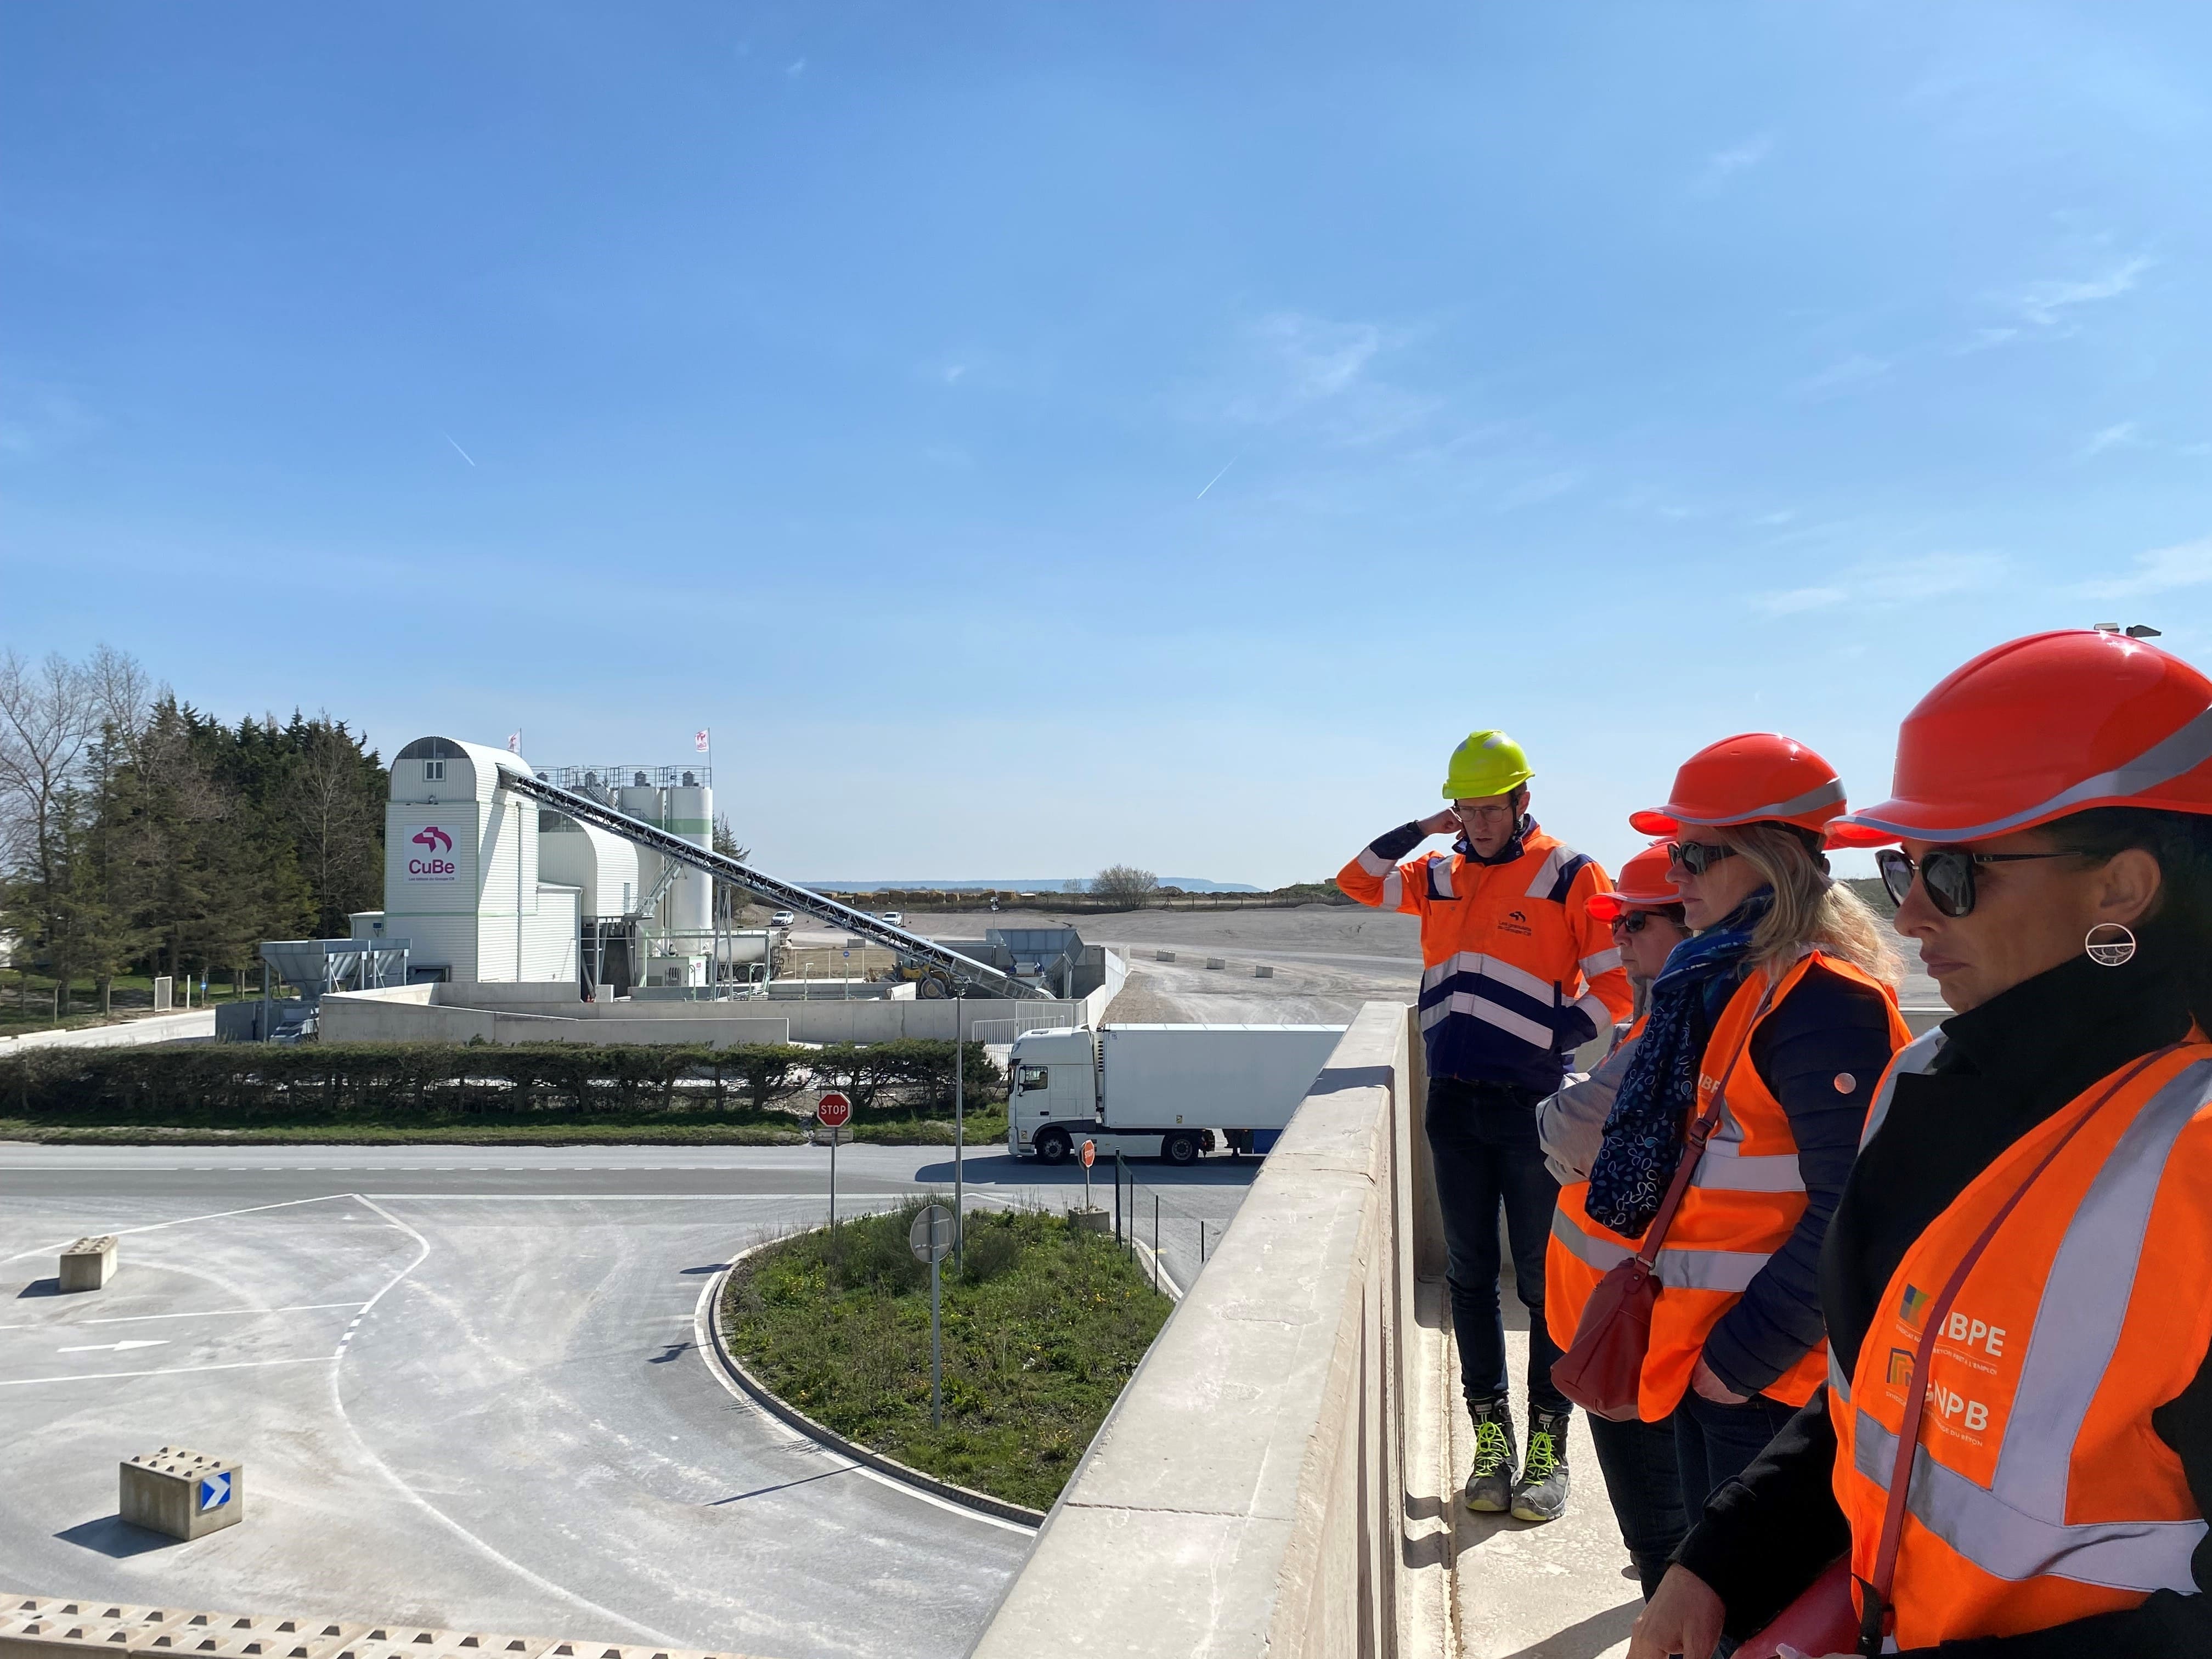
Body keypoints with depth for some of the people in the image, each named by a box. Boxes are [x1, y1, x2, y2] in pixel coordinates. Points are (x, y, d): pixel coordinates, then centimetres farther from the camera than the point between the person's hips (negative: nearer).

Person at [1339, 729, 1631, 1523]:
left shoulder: (1570, 875, -4)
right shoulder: (1441, 877, 10)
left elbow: (1615, 983, -5)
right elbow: (1358, 880, 13)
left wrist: (1551, 1041, -11)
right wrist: (1421, 828, 3)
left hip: (1532, 1106, -4)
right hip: (1452, 1102, 5)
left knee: (1544, 1280, 3)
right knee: (1470, 1277, 9)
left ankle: (1549, 1447, 14)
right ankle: (1492, 1436, 20)